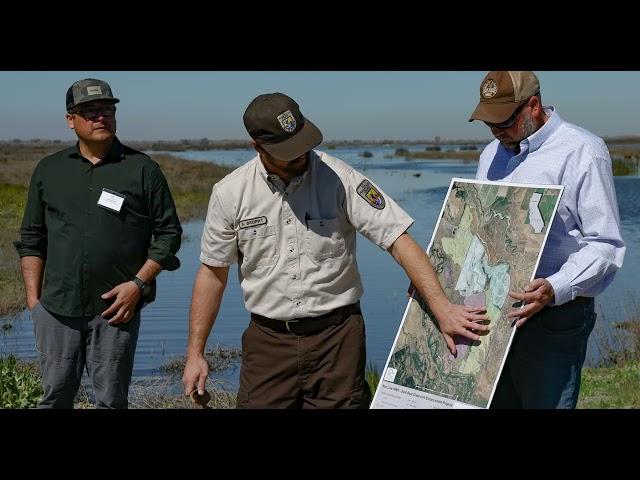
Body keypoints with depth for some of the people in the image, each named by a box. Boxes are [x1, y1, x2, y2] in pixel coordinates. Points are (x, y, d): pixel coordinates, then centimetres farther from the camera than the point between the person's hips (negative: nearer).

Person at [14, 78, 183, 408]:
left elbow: (168, 233, 2)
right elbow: (32, 238, 14)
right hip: (56, 307, 2)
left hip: (115, 307, -2)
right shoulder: (48, 170, 10)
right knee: (55, 396, 9)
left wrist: (138, 284, -8)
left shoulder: (143, 169, 1)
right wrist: (33, 297, 7)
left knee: (111, 400, 5)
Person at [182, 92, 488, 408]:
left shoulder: (339, 178, -9)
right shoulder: (229, 193, -3)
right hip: (268, 339, 1)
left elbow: (399, 241, -13)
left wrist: (441, 309, -23)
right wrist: (195, 353, 3)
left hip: (337, 336, -1)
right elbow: (213, 273, 5)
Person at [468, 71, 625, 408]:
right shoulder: (492, 154, 16)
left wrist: (555, 289, -27)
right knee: (494, 401, 12)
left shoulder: (581, 152, -8)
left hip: (554, 317, -7)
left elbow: (605, 245, -12)